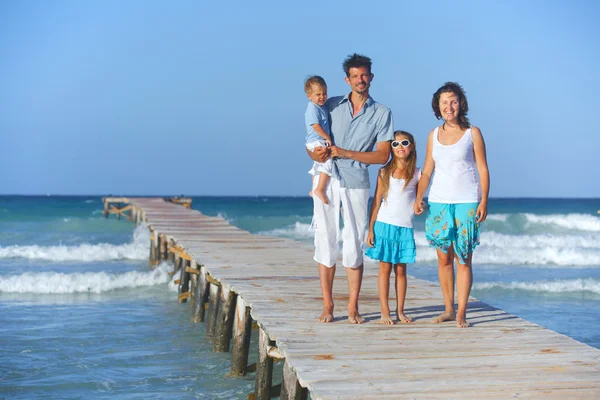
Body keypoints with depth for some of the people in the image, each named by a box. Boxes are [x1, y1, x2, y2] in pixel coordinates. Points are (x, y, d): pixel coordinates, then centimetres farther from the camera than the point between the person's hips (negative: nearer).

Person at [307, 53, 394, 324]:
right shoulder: (332, 106, 10)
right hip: (327, 179, 2)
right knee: (325, 241, 1)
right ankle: (327, 306, 7)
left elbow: (383, 156, -1)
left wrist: (346, 153, -10)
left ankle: (353, 307, 8)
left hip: (356, 183, -1)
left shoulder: (381, 113, 5)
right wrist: (316, 154, -11)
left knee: (354, 245, -1)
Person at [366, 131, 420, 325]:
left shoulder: (416, 174, 4)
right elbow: (376, 201, 4)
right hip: (384, 225, -1)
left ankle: (400, 311, 14)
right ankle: (385, 312, 5)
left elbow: (418, 202, 14)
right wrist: (370, 229, 0)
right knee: (385, 268, 1)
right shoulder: (384, 172, 3)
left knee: (401, 270, 6)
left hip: (405, 228, 1)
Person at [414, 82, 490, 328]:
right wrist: (418, 198, -2)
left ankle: (461, 313, 0)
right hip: (439, 203, 3)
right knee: (443, 259, 6)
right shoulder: (434, 135, 11)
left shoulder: (472, 133, 1)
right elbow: (427, 172, 11)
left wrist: (484, 201, -11)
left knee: (463, 260, -4)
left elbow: (483, 170, -1)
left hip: (467, 203, -3)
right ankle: (448, 309, 16)